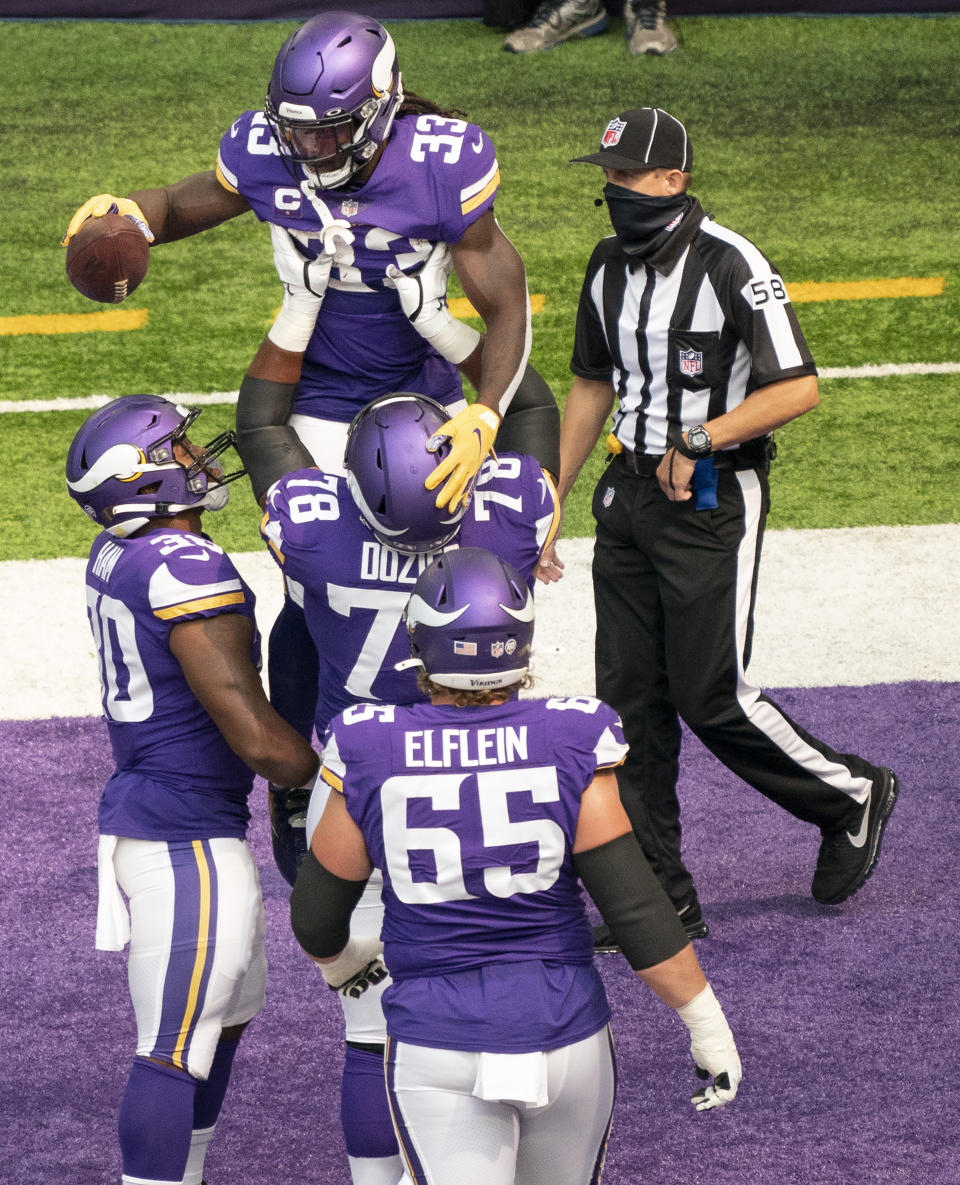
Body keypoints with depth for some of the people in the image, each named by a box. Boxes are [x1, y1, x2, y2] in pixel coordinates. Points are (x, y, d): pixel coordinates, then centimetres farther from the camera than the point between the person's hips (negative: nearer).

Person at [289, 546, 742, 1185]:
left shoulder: (371, 754, -7)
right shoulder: (569, 744, -9)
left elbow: (316, 915, 4)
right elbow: (636, 908, -10)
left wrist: (338, 961, 28)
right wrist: (709, 1029, 0)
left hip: (436, 1047, -1)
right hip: (564, 1032, 1)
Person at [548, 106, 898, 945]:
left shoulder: (733, 267, -15)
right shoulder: (610, 268, 7)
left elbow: (798, 388, -19)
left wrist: (696, 443, -20)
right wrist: (548, 501, 18)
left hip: (713, 503, -7)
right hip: (631, 495, 7)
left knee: (710, 697, -5)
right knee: (630, 698, 4)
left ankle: (851, 797, 19)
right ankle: (661, 897, 9)